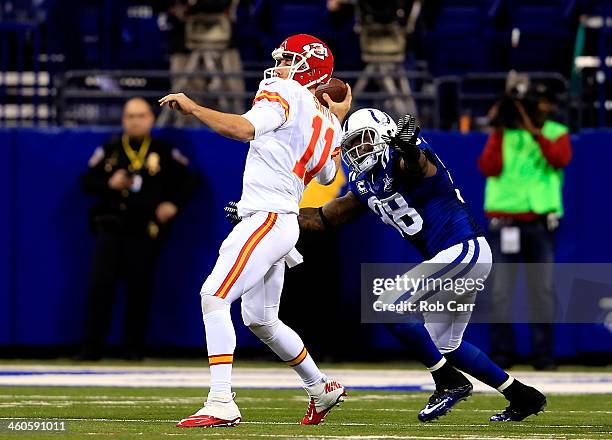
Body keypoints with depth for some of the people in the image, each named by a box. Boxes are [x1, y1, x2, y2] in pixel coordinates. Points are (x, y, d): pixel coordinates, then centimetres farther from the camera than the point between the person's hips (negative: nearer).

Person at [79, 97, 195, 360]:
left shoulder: (164, 152, 5)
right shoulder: (109, 150, 8)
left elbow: (187, 181, 12)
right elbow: (87, 182, 8)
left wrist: (174, 204, -1)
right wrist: (109, 184, -9)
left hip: (145, 232, -1)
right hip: (110, 230, 1)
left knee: (139, 289, -2)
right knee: (100, 286, -7)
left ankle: (134, 347, 7)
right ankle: (92, 347, -3)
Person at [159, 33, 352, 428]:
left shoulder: (284, 94, -8)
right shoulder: (327, 123, 17)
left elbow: (244, 128, -24)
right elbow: (328, 176, 33)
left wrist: (191, 107, -17)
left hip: (268, 218, -10)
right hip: (280, 222, 10)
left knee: (214, 297, -18)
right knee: (261, 321, 23)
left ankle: (222, 404, -28)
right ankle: (322, 389, 35)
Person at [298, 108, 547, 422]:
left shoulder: (401, 161, -15)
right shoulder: (365, 185, 11)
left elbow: (417, 165, -41)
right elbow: (325, 219, 20)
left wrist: (407, 147, -64)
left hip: (465, 250, -10)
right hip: (446, 258, 10)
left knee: (391, 306, -17)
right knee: (443, 346, 17)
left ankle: (450, 383, -9)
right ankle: (523, 397, 26)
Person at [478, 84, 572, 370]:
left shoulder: (556, 134, 10)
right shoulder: (503, 133, 10)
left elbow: (560, 159, -11)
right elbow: (489, 168, -4)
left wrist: (534, 131, -17)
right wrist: (499, 132, -9)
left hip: (540, 221, 0)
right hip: (504, 221, 0)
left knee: (542, 290, -2)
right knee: (500, 290, -5)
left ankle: (543, 353, 2)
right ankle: (501, 352, -1)